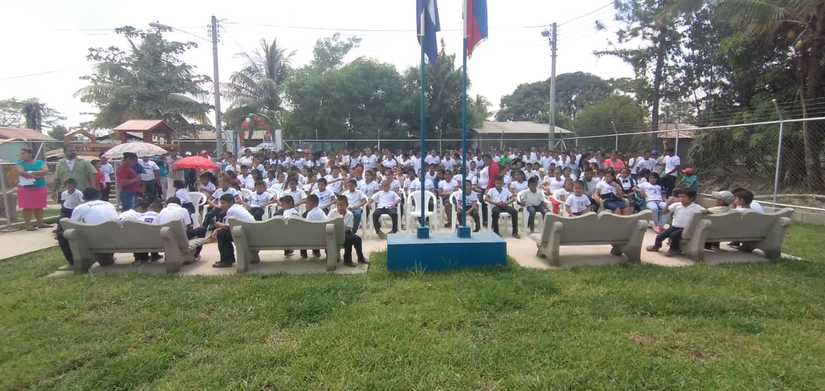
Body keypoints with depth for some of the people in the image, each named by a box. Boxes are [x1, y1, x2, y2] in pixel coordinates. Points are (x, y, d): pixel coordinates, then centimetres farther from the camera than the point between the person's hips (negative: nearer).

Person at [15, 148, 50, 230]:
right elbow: (21, 172, -13)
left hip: (40, 188, 2)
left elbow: (45, 171, -8)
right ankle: (28, 224, -1)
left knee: (39, 207, 8)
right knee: (27, 207, -3)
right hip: (26, 188, -2)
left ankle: (40, 223, 15)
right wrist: (37, 176, -14)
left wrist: (31, 173, -15)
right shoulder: (20, 163, 4)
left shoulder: (40, 162, 7)